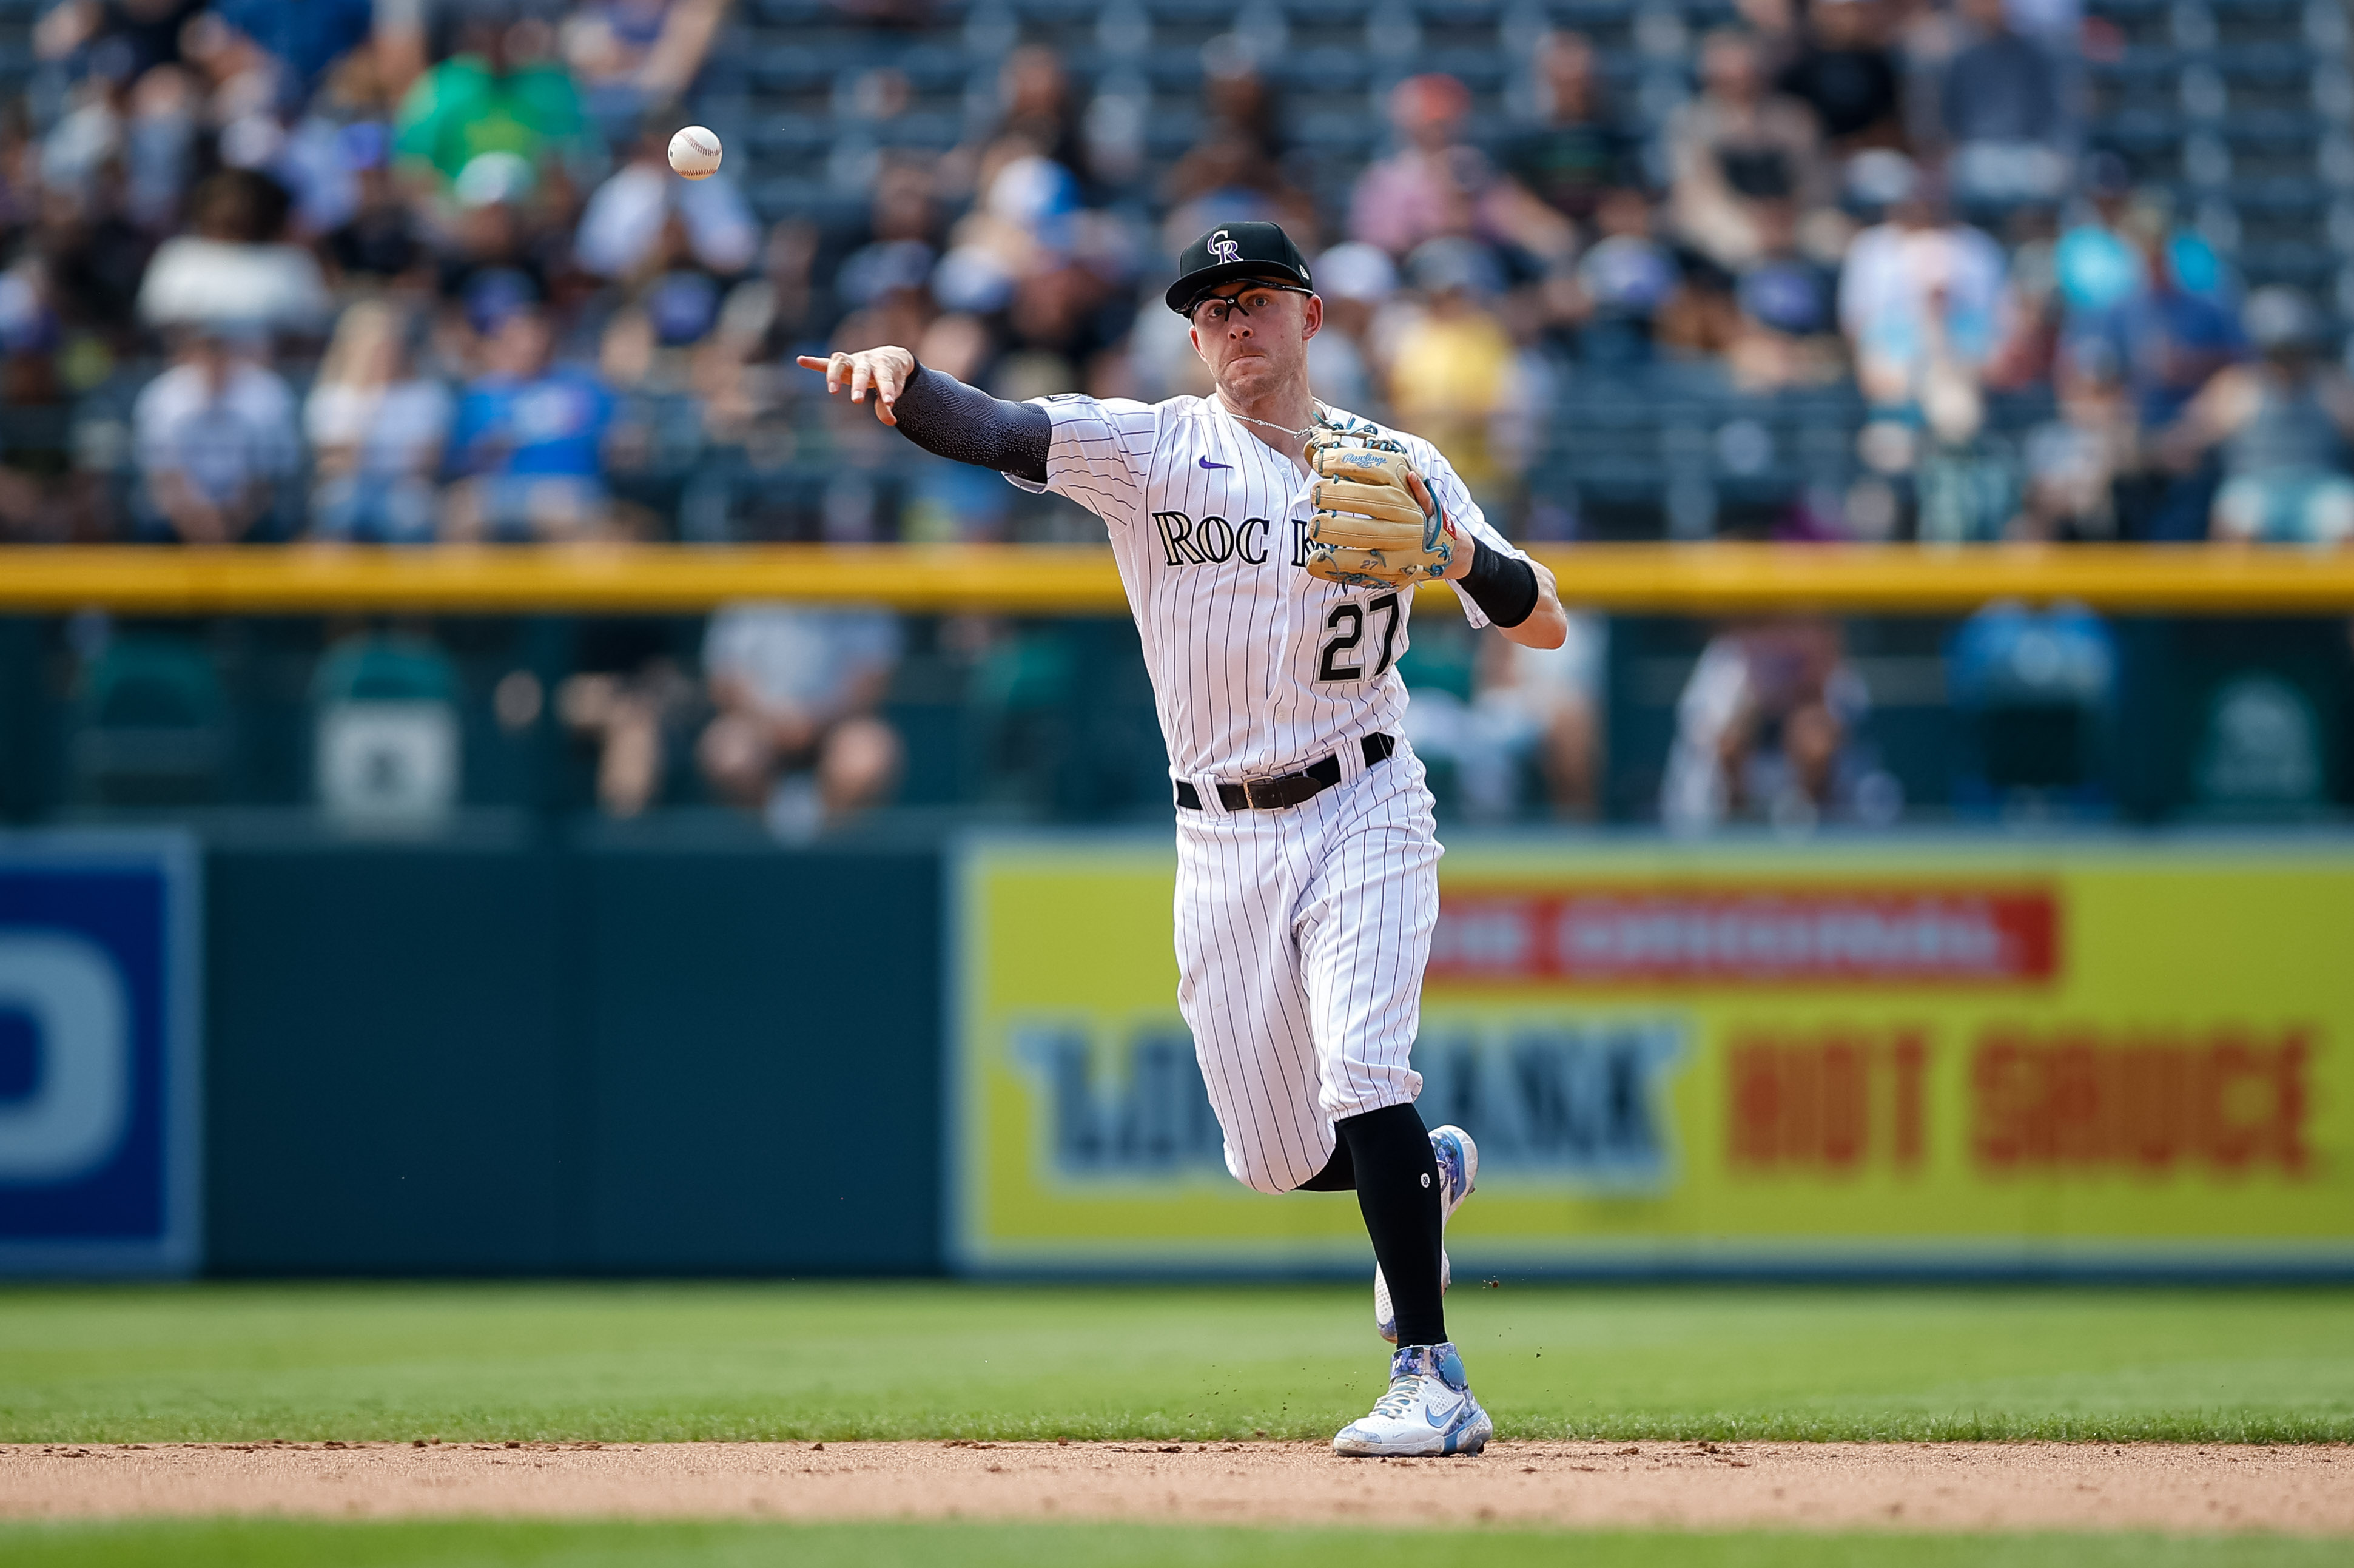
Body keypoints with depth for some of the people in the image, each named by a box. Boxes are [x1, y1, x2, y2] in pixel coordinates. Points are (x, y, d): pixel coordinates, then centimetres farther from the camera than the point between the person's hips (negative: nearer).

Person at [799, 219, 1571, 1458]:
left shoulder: (1395, 466, 2)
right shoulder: (1146, 449, 0)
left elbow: (1544, 625, -1)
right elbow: (988, 430, -17)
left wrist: (1448, 543, -20)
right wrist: (900, 376, -38)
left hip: (1360, 810, -2)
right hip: (1221, 838, 2)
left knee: (1361, 1074, -23)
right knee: (1276, 1159, 6)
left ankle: (1430, 1379, -21)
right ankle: (1431, 1171, 40)